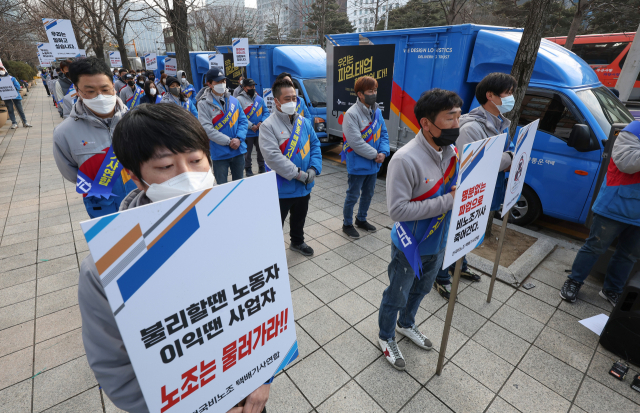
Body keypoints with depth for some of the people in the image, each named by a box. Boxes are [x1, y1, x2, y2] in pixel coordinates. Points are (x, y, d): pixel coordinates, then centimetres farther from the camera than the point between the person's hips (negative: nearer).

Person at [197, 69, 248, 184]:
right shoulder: (204, 104, -6)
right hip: (219, 153, -3)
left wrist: (239, 138, -12)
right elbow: (207, 129, -14)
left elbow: (243, 120, 6)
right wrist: (229, 141, -18)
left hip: (239, 150, 4)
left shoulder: (233, 100, 6)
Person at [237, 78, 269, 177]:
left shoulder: (259, 99, 8)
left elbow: (266, 112, 8)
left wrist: (261, 122, -10)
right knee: (247, 152, 6)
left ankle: (262, 168, 31)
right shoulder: (240, 99, -7)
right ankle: (248, 169, 22)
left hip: (260, 131, 4)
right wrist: (251, 126, -19)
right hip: (247, 133, -4)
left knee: (261, 150, 14)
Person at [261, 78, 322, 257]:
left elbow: (315, 145, 6)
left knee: (299, 218, 26)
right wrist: (298, 174, -25)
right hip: (282, 188, -6)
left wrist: (313, 168, -10)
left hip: (304, 186, 6)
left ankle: (297, 242, 50)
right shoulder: (268, 125, -16)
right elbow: (272, 156, -25)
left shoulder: (304, 122, 3)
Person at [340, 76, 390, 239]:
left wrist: (383, 152, -9)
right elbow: (356, 142, -24)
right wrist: (375, 154, -18)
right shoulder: (352, 114, -19)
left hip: (373, 164, 7)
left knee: (368, 194, 20)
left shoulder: (377, 111, 5)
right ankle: (347, 224, 26)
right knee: (353, 196, 6)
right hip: (357, 165, -7)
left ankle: (361, 219, 41)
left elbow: (384, 134, 9)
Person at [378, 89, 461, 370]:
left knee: (421, 290, 28)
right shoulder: (405, 160, -29)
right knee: (396, 297, 14)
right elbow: (397, 210, -31)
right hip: (410, 247, -7)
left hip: (438, 243, 8)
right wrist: (448, 202, -30)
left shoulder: (452, 152, -3)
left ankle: (405, 325, 56)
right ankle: (386, 337, 43)